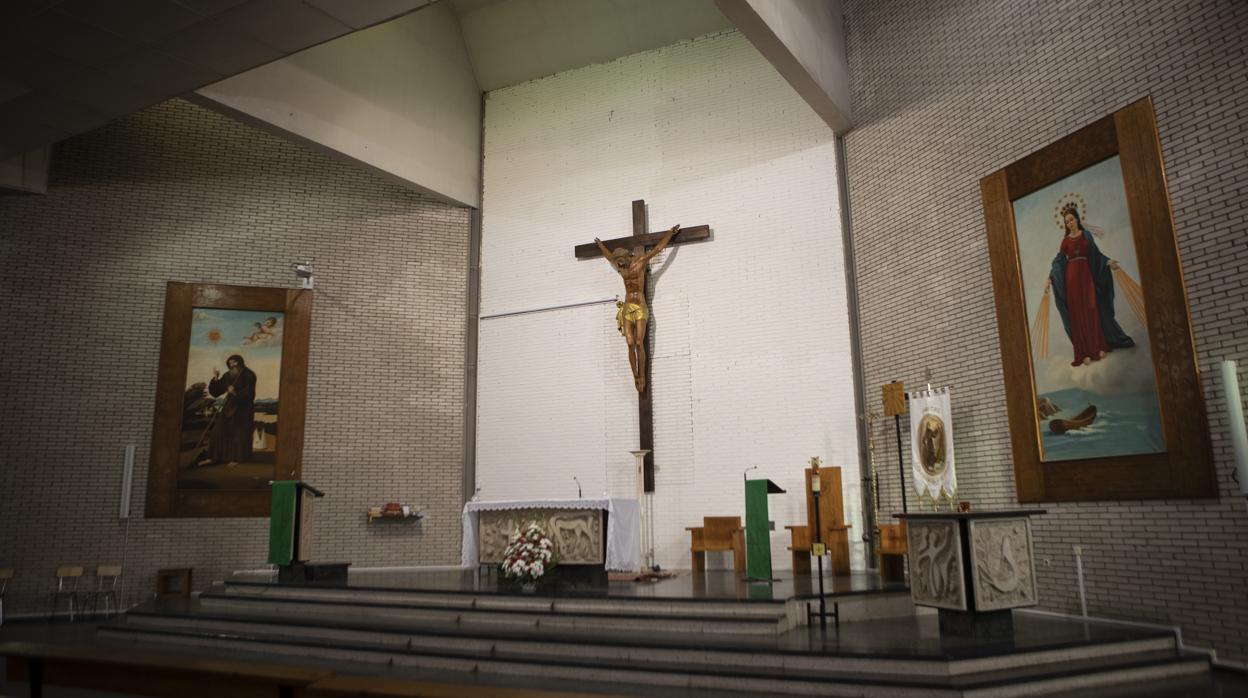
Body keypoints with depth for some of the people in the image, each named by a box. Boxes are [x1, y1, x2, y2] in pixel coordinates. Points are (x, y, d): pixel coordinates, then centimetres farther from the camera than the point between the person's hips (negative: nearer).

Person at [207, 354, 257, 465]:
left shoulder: (249, 376, -11)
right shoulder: (228, 376, 3)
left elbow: (249, 395, -17)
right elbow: (215, 391, 5)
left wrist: (235, 393, -30)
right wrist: (215, 379, -10)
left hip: (243, 409, -6)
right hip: (229, 407, 6)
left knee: (239, 434, -6)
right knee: (220, 431, 2)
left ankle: (236, 458, 0)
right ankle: (214, 457, 7)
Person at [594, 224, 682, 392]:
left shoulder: (640, 261, 0)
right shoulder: (620, 268, 13)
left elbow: (658, 248, 8)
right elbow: (609, 255, 34)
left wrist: (670, 233, 13)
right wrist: (600, 244, 50)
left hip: (640, 308, -4)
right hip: (627, 309, 4)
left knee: (639, 344, -12)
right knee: (630, 345, -6)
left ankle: (642, 377, -9)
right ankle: (635, 377, -4)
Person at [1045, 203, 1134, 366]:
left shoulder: (1086, 235, 9)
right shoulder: (1065, 240, 9)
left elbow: (1095, 253, 6)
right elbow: (1058, 260, 5)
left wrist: (1108, 262, -11)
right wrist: (1050, 278, -4)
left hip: (1086, 275, 0)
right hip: (1071, 277, 0)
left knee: (1092, 311, 0)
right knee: (1078, 314, -2)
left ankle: (1098, 347, 7)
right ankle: (1085, 352, -1)